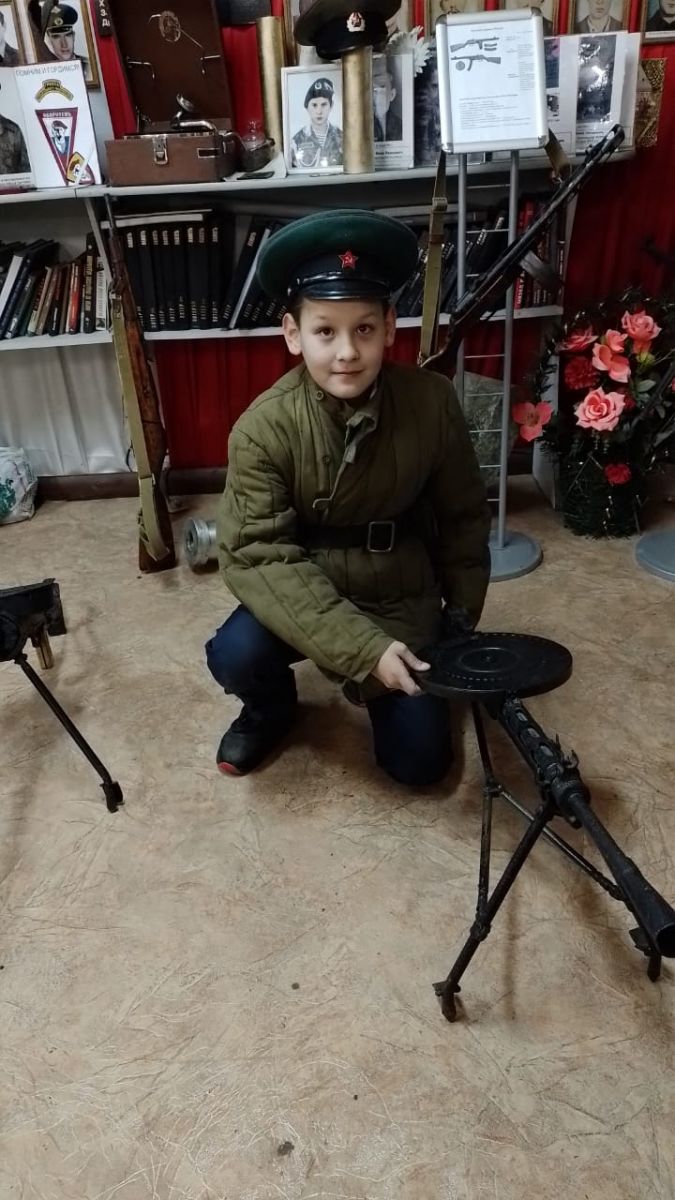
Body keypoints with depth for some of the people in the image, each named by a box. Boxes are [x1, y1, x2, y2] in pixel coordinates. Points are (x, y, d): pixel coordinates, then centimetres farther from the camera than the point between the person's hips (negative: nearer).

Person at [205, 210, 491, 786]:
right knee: (235, 656, -29)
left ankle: (385, 695, 32)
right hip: (304, 594, 0)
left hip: (403, 597, 1)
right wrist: (361, 648, -33)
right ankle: (271, 708, 8)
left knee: (419, 761, -2)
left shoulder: (432, 403, -17)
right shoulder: (264, 428, -22)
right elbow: (257, 556, -25)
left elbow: (463, 519, -3)